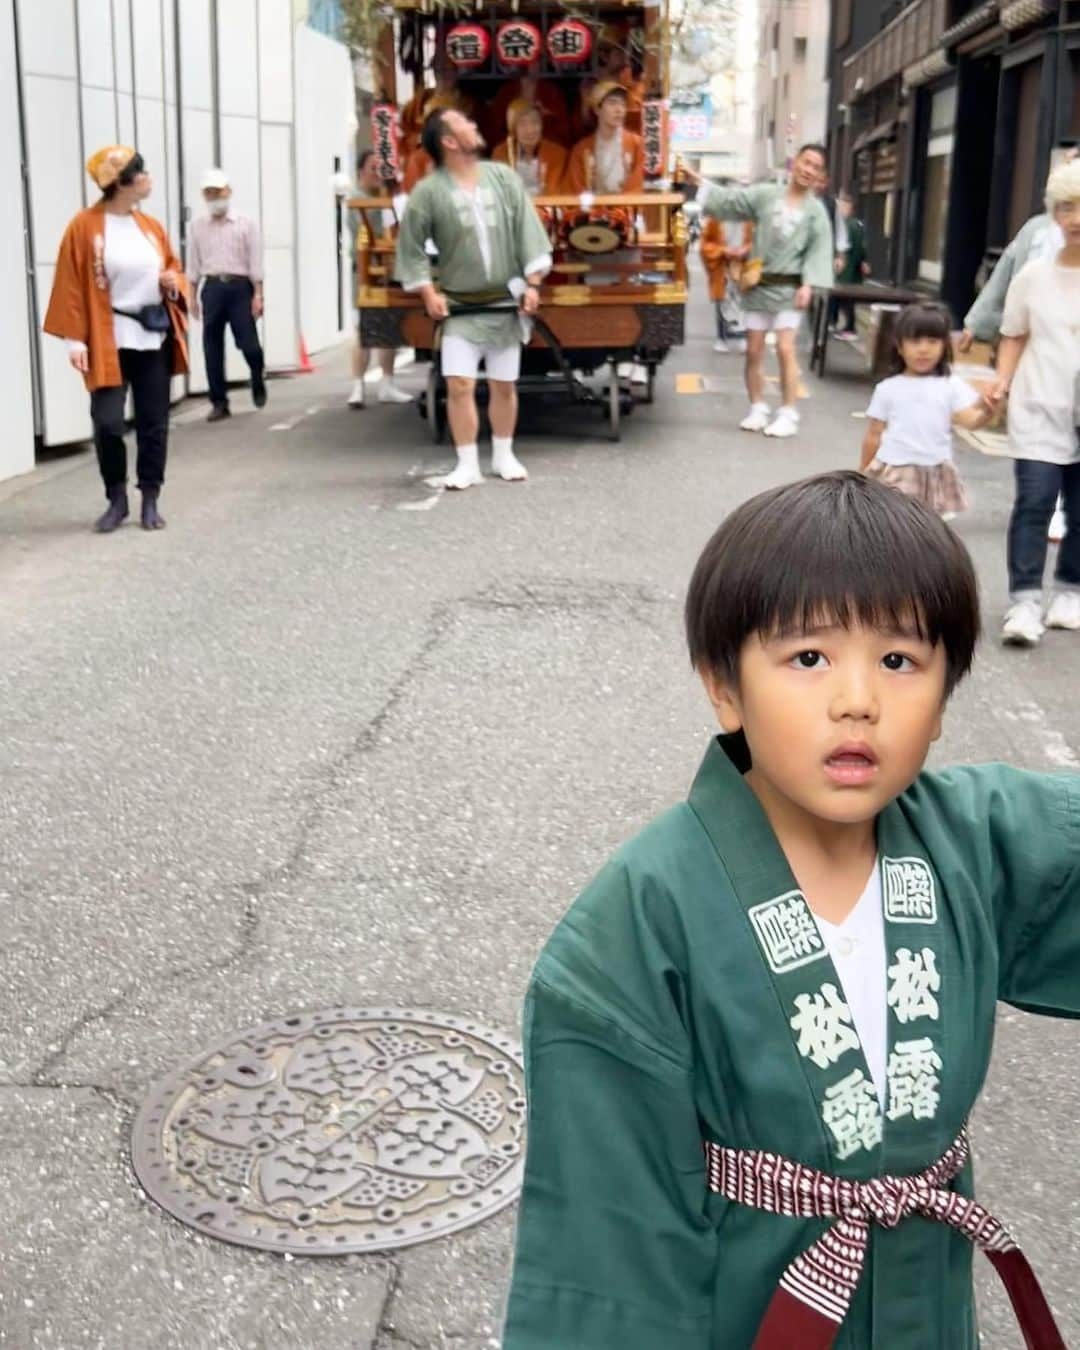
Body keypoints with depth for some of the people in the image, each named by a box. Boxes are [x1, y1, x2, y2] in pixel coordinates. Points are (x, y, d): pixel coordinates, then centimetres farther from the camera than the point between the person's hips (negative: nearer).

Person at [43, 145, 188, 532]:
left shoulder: (151, 225, 9)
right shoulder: (84, 226, -8)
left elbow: (174, 267, 21)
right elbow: (71, 286, -9)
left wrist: (174, 283, -4)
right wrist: (75, 339, -14)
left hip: (154, 338, 5)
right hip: (109, 342, -5)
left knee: (154, 422, 6)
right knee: (107, 423, -9)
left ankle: (150, 500, 17)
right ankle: (116, 500, 9)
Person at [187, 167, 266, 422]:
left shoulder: (245, 223, 3)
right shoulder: (197, 226, 10)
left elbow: (255, 261, 0)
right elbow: (194, 263, 12)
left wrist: (258, 294, -8)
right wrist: (192, 296, 7)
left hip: (240, 286, -2)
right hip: (212, 288, 2)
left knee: (249, 343, -6)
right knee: (212, 349, 1)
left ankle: (258, 384, 24)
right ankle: (219, 403, 9)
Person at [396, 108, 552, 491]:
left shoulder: (503, 177, 1)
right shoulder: (428, 191, -7)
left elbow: (527, 230, 2)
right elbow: (411, 247, -1)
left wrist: (531, 283, -4)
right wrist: (428, 292, -7)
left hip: (505, 303, 2)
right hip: (459, 307, -2)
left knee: (504, 385, 8)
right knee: (459, 385, -10)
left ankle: (503, 455, 24)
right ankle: (467, 463, 1)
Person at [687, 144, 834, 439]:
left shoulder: (815, 210, 0)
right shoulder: (766, 194, 4)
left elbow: (819, 250, -5)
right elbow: (729, 200, 5)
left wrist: (808, 284, -16)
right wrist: (699, 182, 0)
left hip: (788, 287, -3)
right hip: (758, 283, 3)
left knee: (785, 349, -10)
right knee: (753, 350, 5)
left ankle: (788, 415, -4)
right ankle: (758, 409, 18)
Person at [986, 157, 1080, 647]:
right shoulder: (1034, 275, 3)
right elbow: (1015, 337, 9)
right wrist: (1003, 382, -5)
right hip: (1039, 410, -1)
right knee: (1033, 502, -8)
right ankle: (1024, 601, -5)